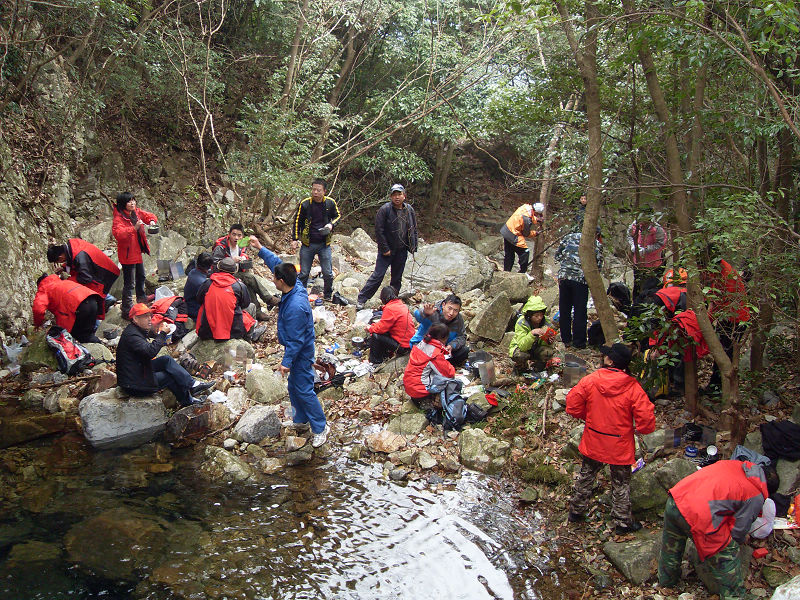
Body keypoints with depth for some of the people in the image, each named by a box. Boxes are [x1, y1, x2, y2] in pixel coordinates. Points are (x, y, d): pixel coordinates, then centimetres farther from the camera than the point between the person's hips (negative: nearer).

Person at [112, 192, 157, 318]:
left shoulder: (137, 212, 3)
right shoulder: (119, 218, -20)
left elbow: (150, 216, 19)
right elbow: (118, 234, -34)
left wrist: (152, 221, -4)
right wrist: (134, 228, -42)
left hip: (137, 252, 9)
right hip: (127, 254, -9)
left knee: (141, 277, 28)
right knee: (129, 284, -7)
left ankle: (142, 300, 50)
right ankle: (127, 311, -1)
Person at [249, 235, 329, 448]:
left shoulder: (295, 307, -35)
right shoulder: (297, 285, -9)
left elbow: (296, 340, -28)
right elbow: (277, 263, 7)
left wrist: (286, 362, -20)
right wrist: (260, 249, 9)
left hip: (300, 354, -10)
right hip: (299, 351, 10)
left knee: (304, 390, 3)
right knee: (294, 388, 23)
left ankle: (320, 428, 17)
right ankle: (301, 420, 41)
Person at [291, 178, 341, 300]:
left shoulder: (330, 203, -4)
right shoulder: (304, 204, -7)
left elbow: (338, 216, 12)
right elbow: (297, 222, 3)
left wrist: (331, 225, -7)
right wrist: (295, 239, -1)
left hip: (324, 244, 1)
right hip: (307, 244, -1)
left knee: (328, 274, 3)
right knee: (303, 274, 5)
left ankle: (327, 295, 25)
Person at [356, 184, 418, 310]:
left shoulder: (409, 210, 3)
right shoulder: (385, 209, -13)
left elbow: (413, 230, 12)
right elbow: (379, 231, -13)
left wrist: (413, 246, 4)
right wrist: (385, 249, -14)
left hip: (402, 251, 5)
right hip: (387, 250, -5)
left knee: (397, 278, 13)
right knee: (378, 275, -7)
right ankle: (361, 299, 1)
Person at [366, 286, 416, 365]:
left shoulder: (390, 309, -19)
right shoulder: (401, 305, 10)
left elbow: (381, 328, -16)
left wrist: (370, 328, 3)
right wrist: (373, 325, 15)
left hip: (402, 346, -9)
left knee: (375, 336, -11)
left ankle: (375, 362, 5)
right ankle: (385, 355, 27)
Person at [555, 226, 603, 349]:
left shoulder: (570, 237, 13)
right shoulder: (597, 244, 5)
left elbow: (557, 255, 12)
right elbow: (598, 266, 0)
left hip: (564, 276, 3)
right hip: (581, 279, -3)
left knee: (564, 310, 13)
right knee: (580, 311, 6)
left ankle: (566, 339, 19)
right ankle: (578, 341, 12)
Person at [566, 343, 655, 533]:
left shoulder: (589, 381, -16)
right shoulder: (633, 388, -20)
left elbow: (572, 406, -8)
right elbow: (647, 420, -20)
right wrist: (637, 429, 3)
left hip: (592, 443, 2)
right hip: (620, 447, -2)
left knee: (586, 477, 22)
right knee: (621, 485, 15)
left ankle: (576, 511, 37)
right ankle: (622, 522, 28)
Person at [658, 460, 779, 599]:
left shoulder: (734, 463, 20)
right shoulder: (756, 497, 2)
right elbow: (739, 529, 7)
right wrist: (741, 539, 32)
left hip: (675, 497, 8)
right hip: (700, 518, -8)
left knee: (671, 546, 31)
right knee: (727, 556, 14)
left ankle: (667, 580, 53)